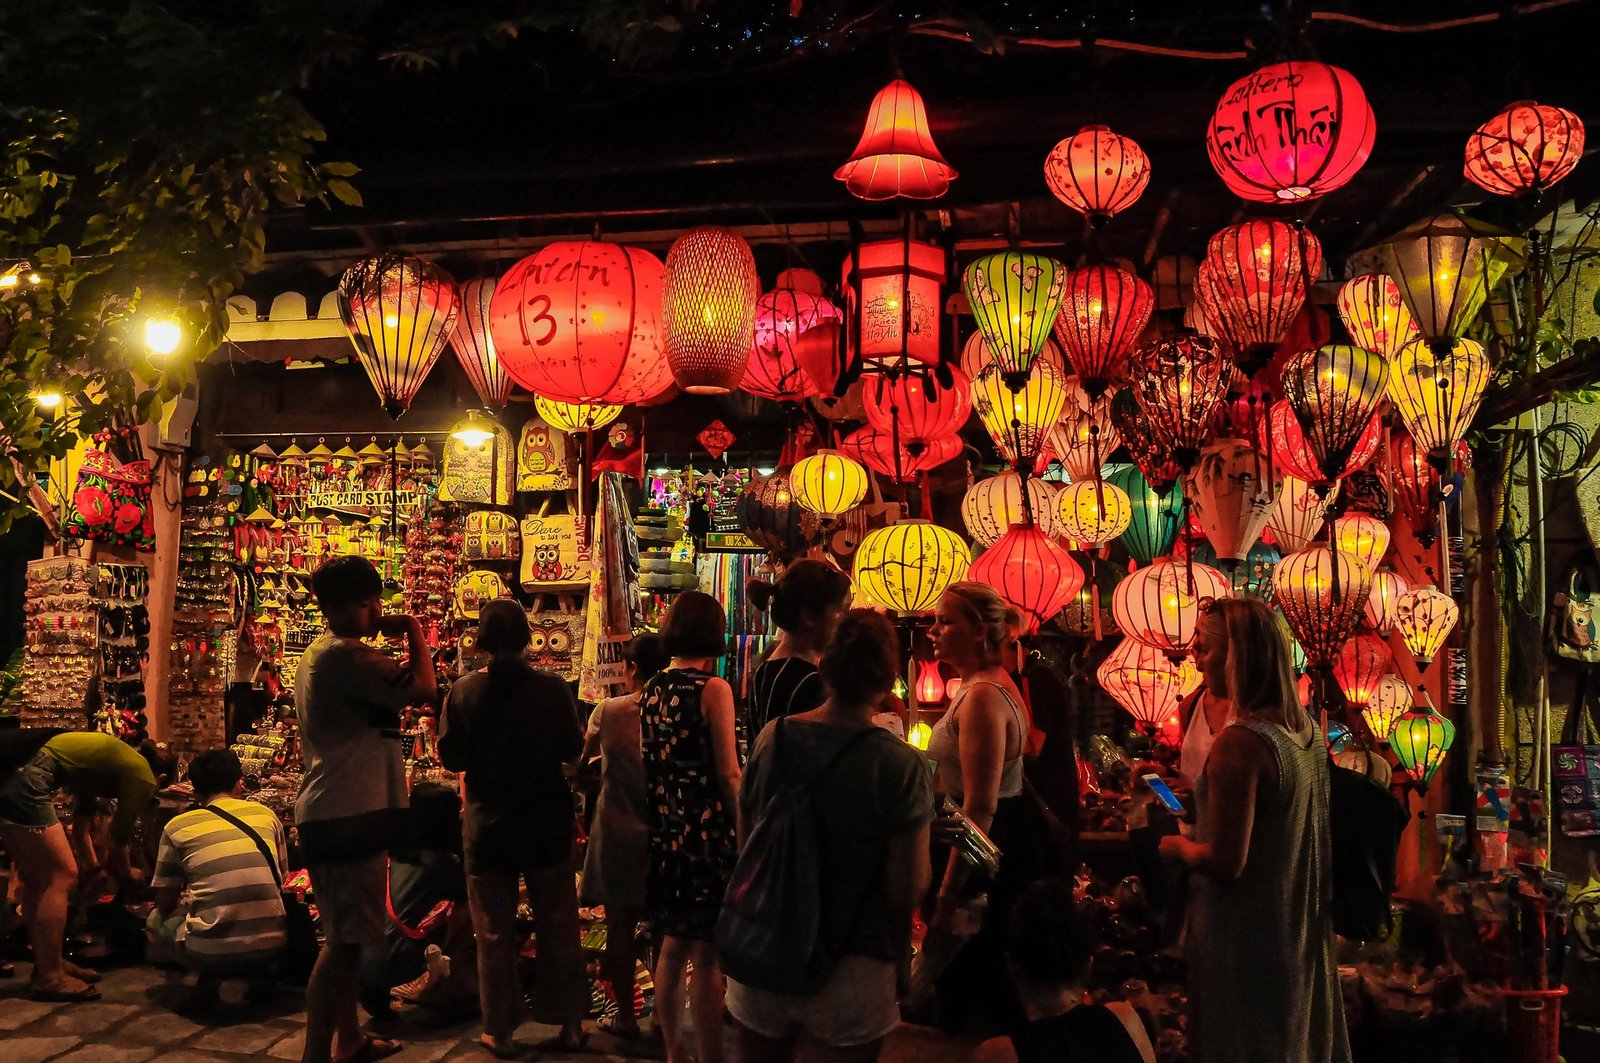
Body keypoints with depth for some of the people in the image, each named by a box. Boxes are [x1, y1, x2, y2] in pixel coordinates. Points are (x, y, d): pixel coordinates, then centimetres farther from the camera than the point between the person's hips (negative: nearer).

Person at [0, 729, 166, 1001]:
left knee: (36, 879, 18)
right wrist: (128, 874, 27)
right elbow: (117, 845, 9)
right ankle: (49, 978, 5)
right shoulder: (143, 775, 3)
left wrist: (93, 869, 40)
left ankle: (47, 963, 28)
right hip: (24, 783, -10)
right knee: (62, 876, -2)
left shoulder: (110, 758, 28)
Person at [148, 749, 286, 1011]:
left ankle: (210, 978, 4)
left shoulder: (177, 827, 4)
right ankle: (260, 972, 13)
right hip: (271, 947, 3)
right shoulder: (267, 815, 10)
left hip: (212, 952, -3)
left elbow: (165, 903, 11)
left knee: (157, 920, 27)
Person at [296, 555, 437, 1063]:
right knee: (345, 940, -8)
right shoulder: (346, 655, -15)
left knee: (346, 935, 20)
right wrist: (413, 630, -11)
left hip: (332, 812, 11)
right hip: (350, 813, -11)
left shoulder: (319, 653, 18)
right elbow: (423, 689, -22)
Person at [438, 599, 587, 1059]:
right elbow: (572, 747, -4)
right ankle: (571, 1023, 20)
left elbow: (451, 757, -5)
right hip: (548, 822, 0)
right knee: (558, 925, 13)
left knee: (495, 932, 13)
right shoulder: (552, 688, -14)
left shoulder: (463, 691, -12)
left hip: (488, 825, 0)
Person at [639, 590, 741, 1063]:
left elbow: (648, 766, 12)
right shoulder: (714, 689, -13)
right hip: (707, 833, -7)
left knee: (674, 945, 17)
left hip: (663, 831, 7)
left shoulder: (650, 691, 7)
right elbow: (728, 774, -14)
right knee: (707, 956, 1)